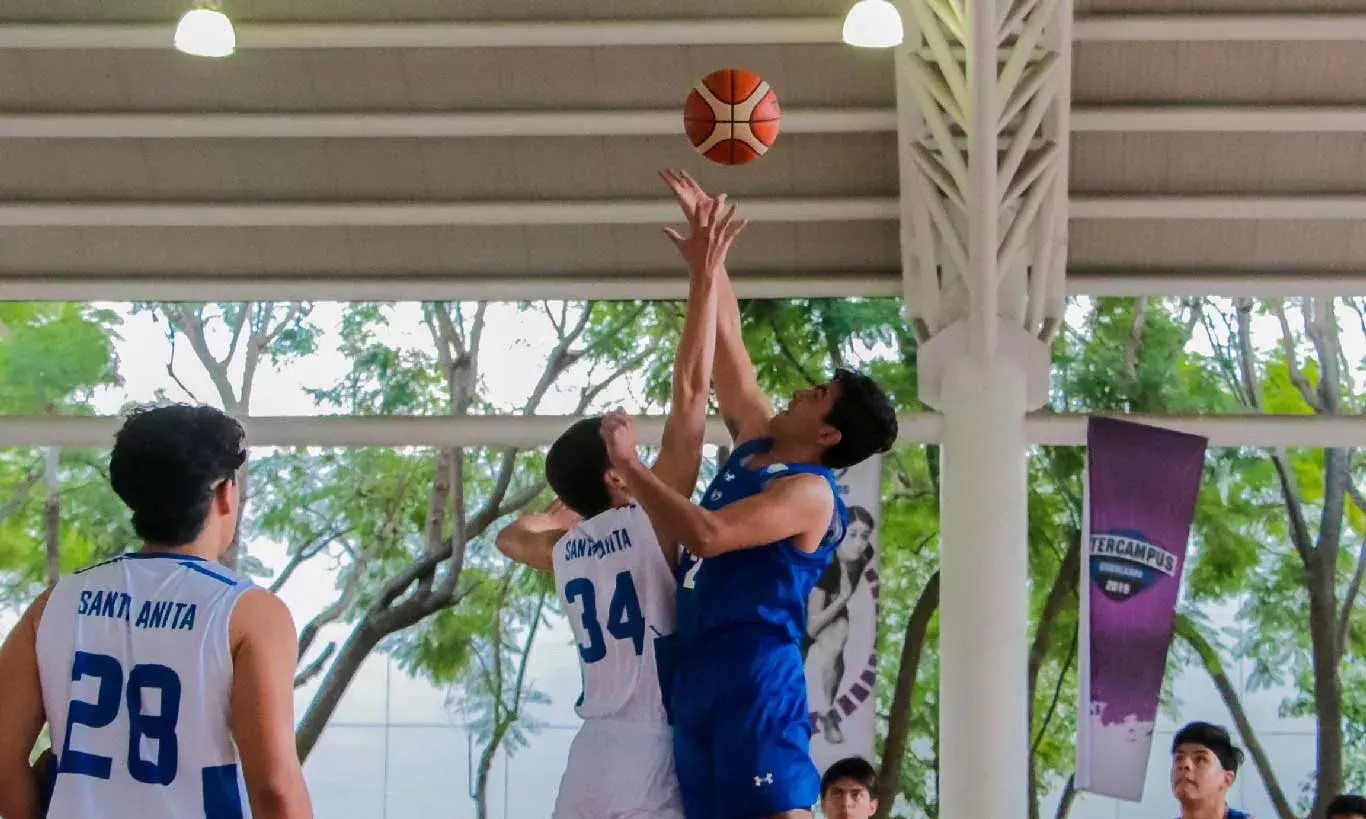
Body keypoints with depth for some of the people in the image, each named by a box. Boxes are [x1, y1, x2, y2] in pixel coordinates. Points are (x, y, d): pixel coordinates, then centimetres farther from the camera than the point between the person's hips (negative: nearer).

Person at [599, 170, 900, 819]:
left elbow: (707, 534, -24)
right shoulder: (757, 442, 17)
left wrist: (628, 463, -15)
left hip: (755, 675, -9)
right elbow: (727, 344, 23)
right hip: (698, 674, 9)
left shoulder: (808, 491, -10)